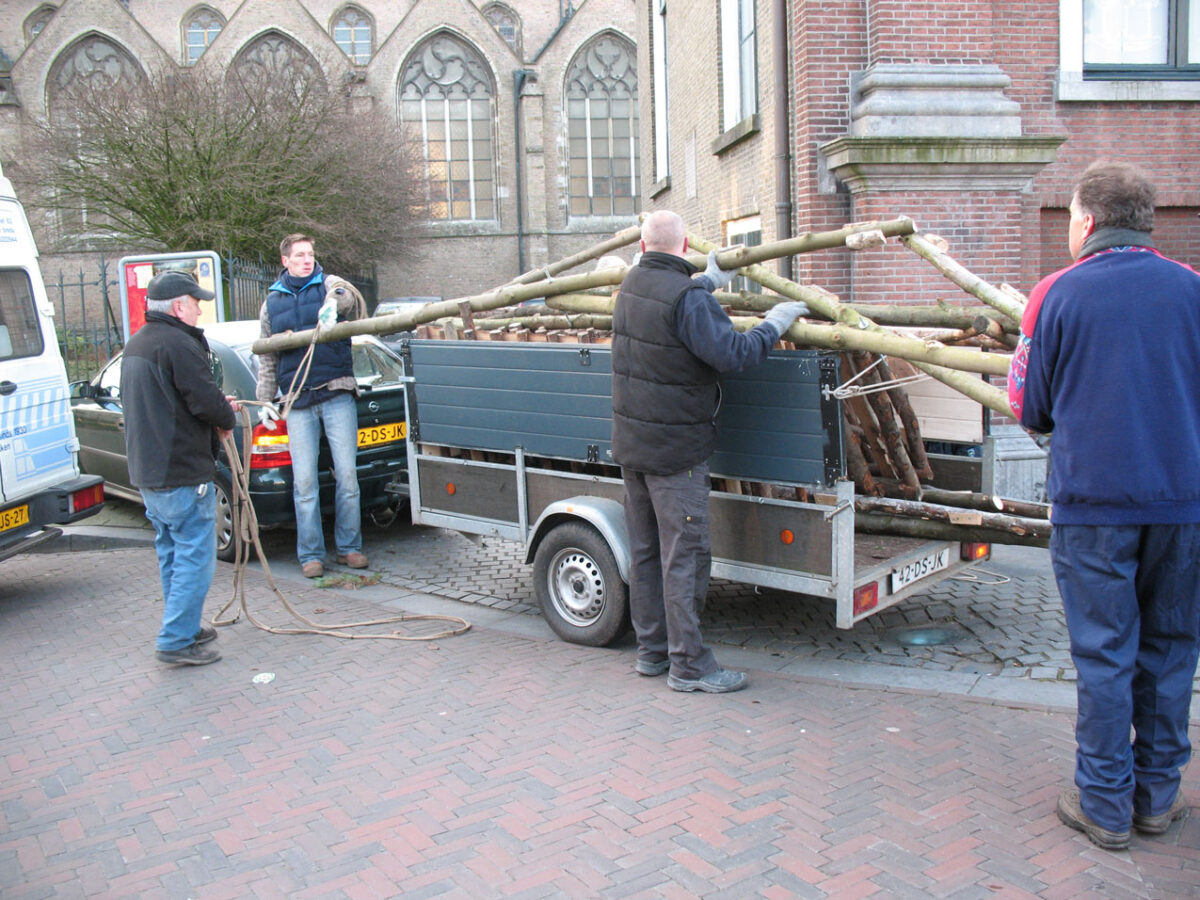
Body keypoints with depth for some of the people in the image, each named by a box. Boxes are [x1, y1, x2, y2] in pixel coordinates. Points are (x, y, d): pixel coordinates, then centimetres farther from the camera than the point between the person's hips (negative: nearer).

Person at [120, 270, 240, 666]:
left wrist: (220, 408, 11)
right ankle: (176, 641, -1)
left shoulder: (136, 344, 16)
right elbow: (205, 401, -22)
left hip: (147, 471, 10)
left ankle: (184, 628, 28)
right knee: (195, 558, -3)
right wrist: (227, 420, 0)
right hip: (182, 474, -10)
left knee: (172, 555, 18)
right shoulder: (177, 344, -18)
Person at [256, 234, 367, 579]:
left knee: (347, 474, -1)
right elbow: (267, 358, 20)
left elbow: (348, 295, -18)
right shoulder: (272, 302, 15)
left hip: (337, 394, -2)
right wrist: (264, 402, 14)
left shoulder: (328, 284, 8)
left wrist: (332, 304, -41)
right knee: (304, 482, 1)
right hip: (298, 401, 2)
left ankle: (349, 547, 12)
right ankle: (310, 554, 10)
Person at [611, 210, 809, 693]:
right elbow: (734, 353, -24)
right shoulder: (687, 299, -19)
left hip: (630, 444, 8)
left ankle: (651, 649, 25)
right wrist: (773, 324, -8)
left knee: (644, 550, 14)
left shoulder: (631, 285, 8)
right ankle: (688, 664, 4)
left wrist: (708, 281, 43)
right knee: (684, 555, -2)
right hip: (675, 449, -8)